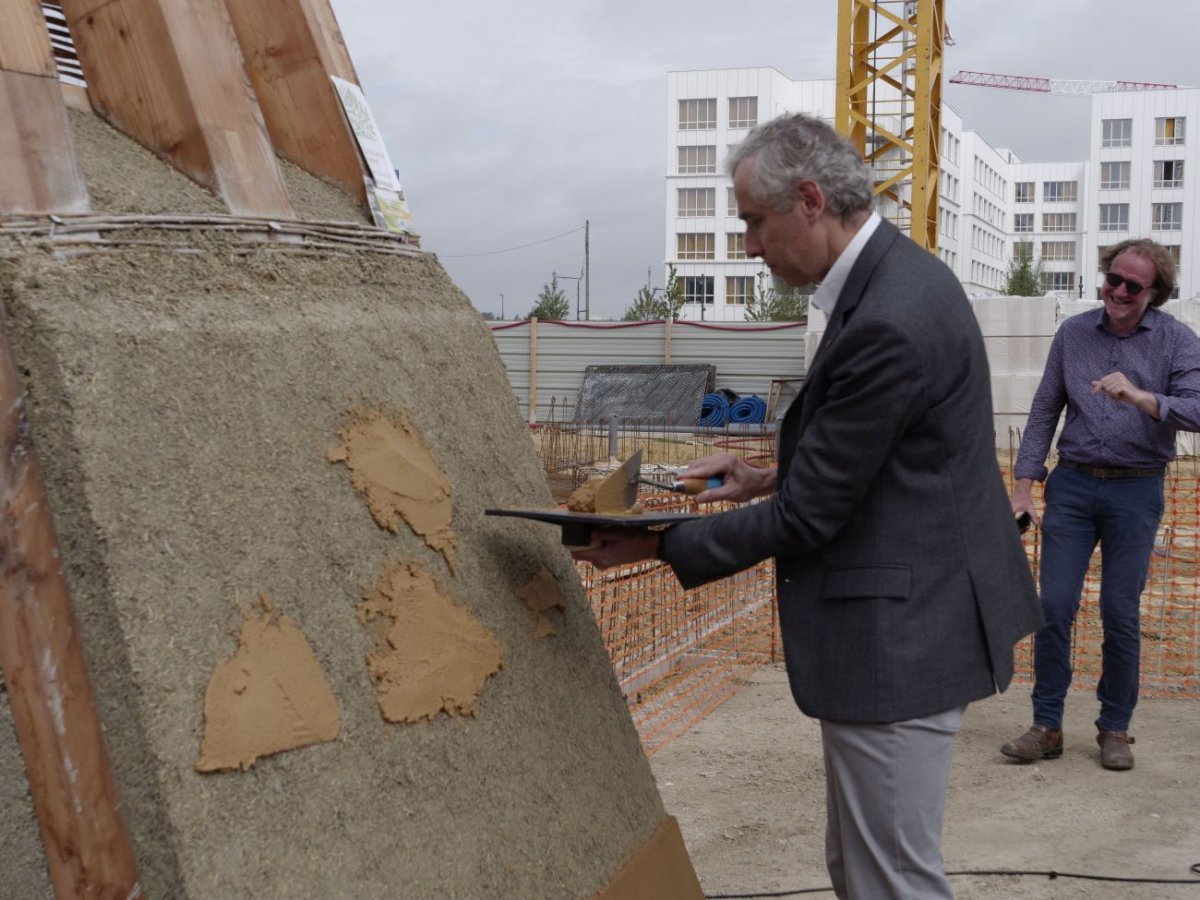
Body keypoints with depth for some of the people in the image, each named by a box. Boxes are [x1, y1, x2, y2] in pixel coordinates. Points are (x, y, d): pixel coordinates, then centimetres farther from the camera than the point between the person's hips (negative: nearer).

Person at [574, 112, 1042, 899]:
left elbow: (809, 517, -19)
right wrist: (774, 477, 9)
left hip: (898, 641, -10)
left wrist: (659, 545, -10)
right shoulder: (898, 275, 7)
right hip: (903, 626, 10)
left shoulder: (888, 322, -25)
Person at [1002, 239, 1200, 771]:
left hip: (1135, 492, -2)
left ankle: (1115, 728, 19)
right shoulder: (1073, 333, 5)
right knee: (1054, 606, -1)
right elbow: (1044, 410, 8)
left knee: (1121, 615, 3)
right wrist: (1023, 484, 3)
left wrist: (1139, 397, -33)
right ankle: (1047, 726, 9)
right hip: (1073, 483, 2)